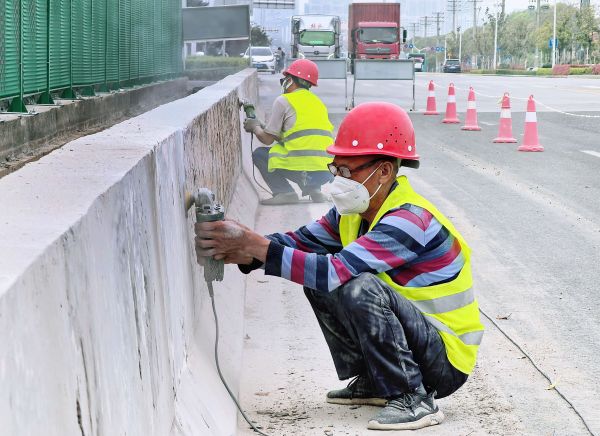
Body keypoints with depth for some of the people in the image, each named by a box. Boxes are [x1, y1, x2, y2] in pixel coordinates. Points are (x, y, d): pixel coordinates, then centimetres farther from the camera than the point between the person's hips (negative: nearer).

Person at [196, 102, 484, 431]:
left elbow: (337, 272, -35)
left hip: (447, 359, -9)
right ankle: (372, 382, 12)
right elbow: (300, 242, -1)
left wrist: (254, 246, -35)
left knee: (361, 288, -31)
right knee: (317, 279, 4)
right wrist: (241, 252, -20)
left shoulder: (410, 220, -26)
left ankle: (414, 398, -19)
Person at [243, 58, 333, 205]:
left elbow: (267, 139, 3)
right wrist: (261, 126, 32)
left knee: (259, 154, 16)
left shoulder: (284, 101, 1)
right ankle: (314, 190, 14)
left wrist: (255, 127, 25)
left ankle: (284, 192, 0)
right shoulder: (318, 102, 20)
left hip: (301, 170, -6)